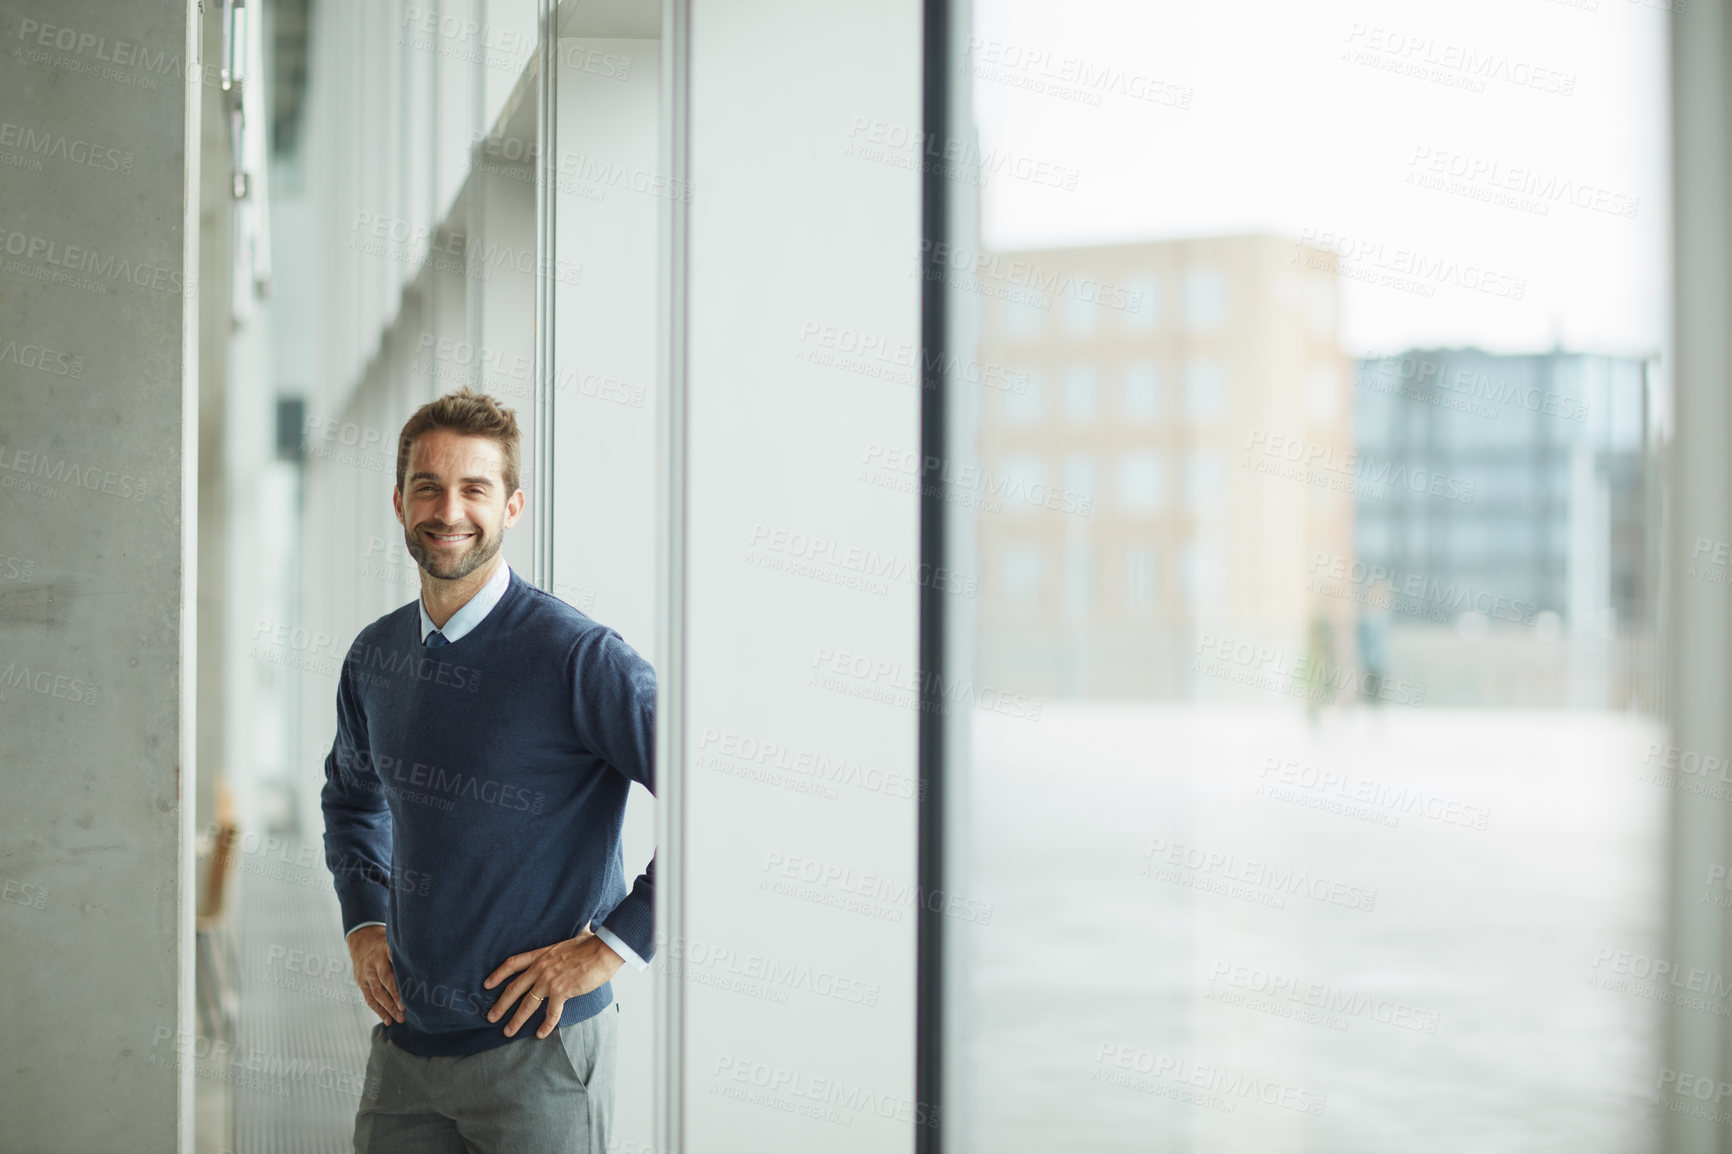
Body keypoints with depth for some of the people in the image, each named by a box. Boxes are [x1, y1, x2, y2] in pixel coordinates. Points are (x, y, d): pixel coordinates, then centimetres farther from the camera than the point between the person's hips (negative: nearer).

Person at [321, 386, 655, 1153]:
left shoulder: (577, 657, -14)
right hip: (404, 1042, 6)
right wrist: (362, 923, 13)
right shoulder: (373, 658, 7)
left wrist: (614, 945, -16)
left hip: (537, 1052, -6)